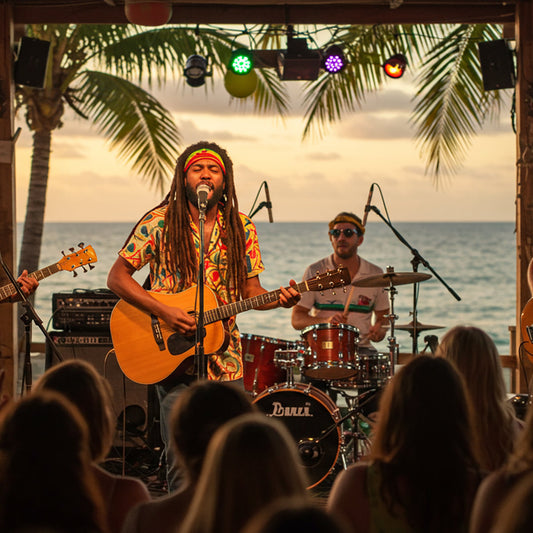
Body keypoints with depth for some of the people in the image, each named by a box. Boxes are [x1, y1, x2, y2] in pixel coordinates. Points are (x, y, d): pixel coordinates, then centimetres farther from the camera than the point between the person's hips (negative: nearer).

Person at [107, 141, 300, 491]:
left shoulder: (241, 229, 7)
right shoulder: (160, 222, -3)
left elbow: (250, 291, 10)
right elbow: (117, 277, -4)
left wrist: (280, 299, -12)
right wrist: (164, 311, -16)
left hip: (225, 359, 3)